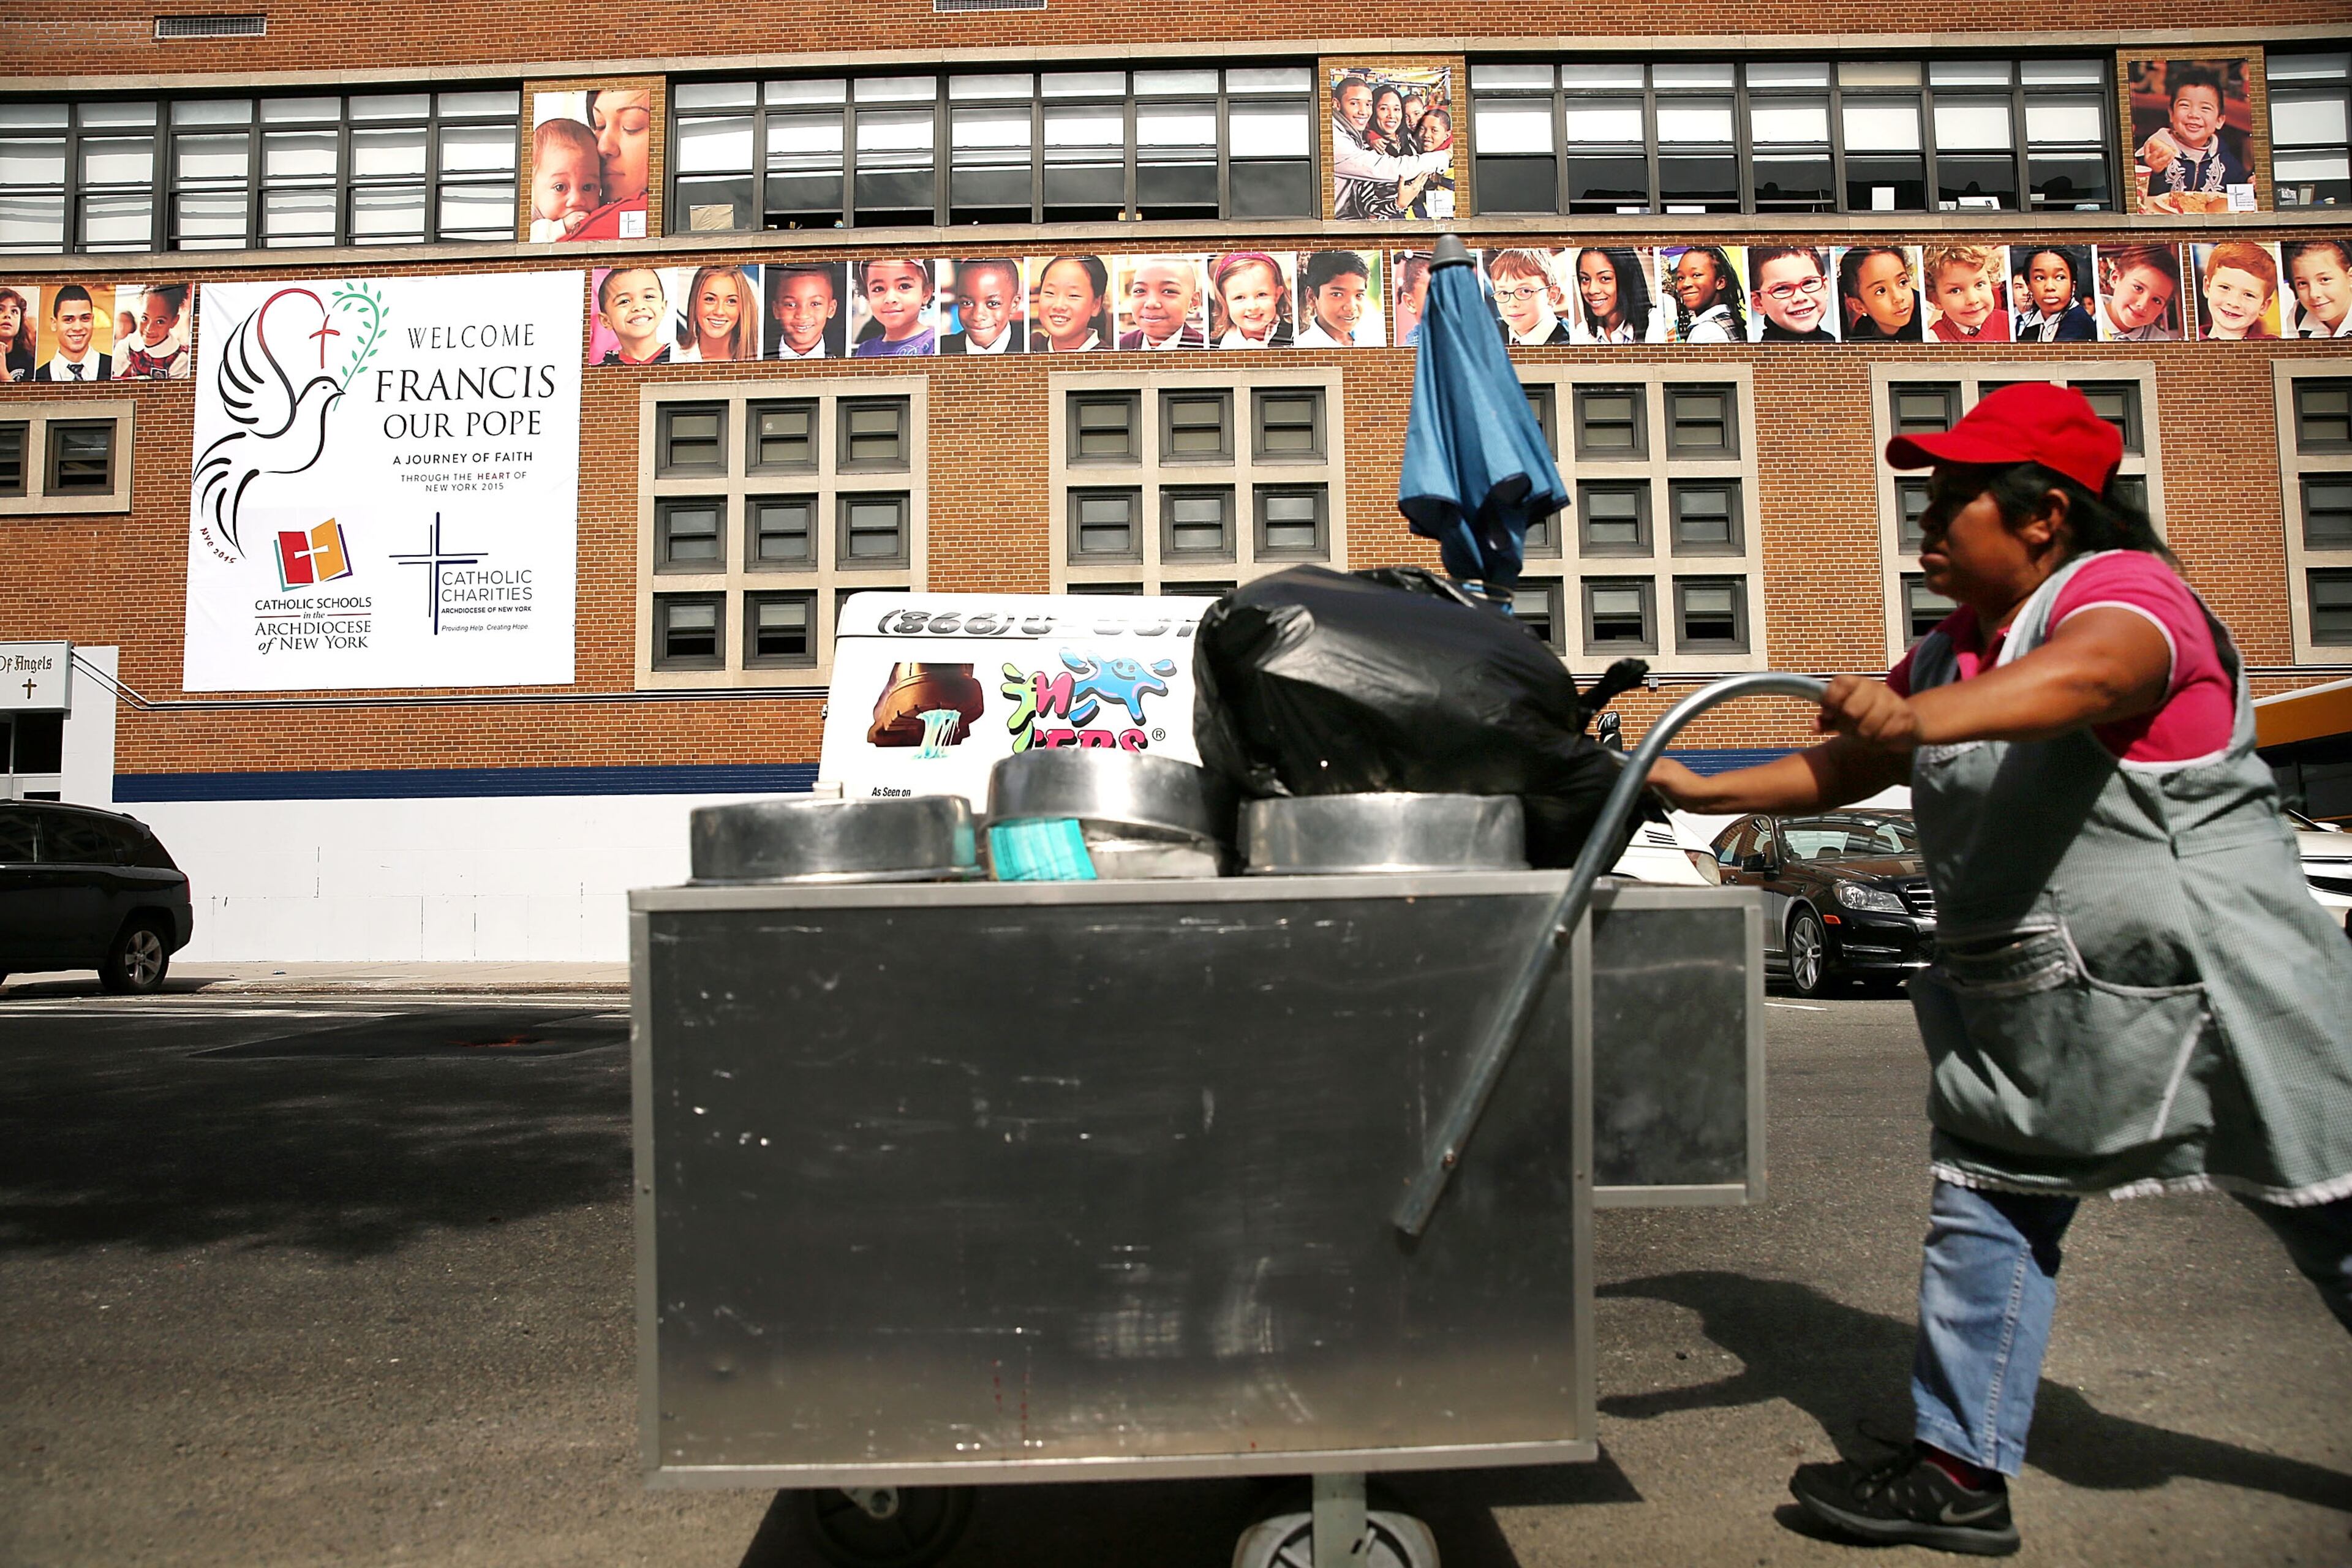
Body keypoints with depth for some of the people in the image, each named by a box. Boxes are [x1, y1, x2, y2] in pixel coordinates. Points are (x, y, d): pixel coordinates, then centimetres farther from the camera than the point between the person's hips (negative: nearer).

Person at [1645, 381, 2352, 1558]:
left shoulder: (2124, 588, -16)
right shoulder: (1947, 655, 10)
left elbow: (2083, 678, -40)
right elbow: (1842, 769, 16)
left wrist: (1920, 717, -57)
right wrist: (1697, 790, 10)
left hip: (2203, 988, -7)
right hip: (2026, 1012, 8)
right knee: (1985, 1215, 6)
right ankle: (1961, 1471, 15)